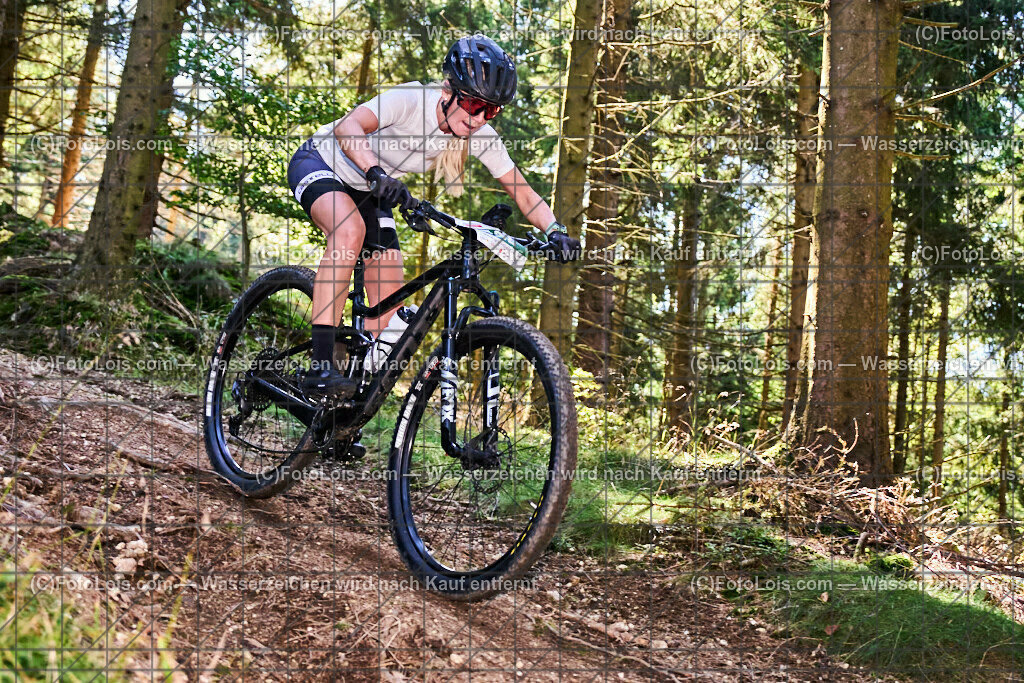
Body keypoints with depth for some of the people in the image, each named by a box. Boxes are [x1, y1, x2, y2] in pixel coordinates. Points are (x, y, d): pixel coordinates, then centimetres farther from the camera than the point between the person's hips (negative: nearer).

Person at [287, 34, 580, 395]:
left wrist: (556, 231, -30)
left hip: (366, 192, 6)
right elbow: (347, 127, -46)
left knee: (391, 301, -4)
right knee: (350, 228, -38)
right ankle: (320, 366, -37)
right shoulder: (411, 99, -33)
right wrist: (376, 173, -64)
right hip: (319, 163, -6)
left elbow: (522, 191, -13)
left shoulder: (482, 137, -17)